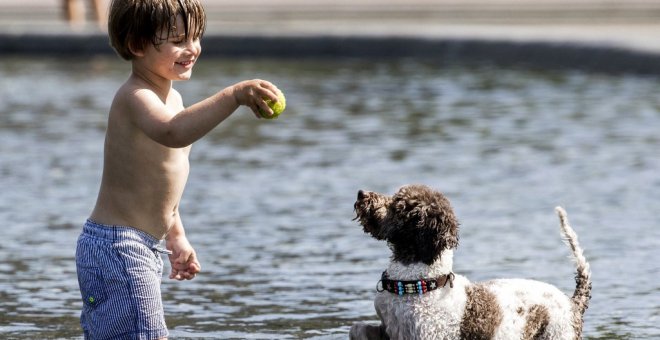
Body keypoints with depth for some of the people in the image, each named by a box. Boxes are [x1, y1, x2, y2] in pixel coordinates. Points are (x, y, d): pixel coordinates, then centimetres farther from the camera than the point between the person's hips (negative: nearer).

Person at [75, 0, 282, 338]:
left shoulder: (170, 96, 13)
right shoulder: (135, 97, -20)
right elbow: (172, 132, -44)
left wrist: (176, 237, 28)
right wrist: (234, 95, -51)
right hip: (117, 247, -11)